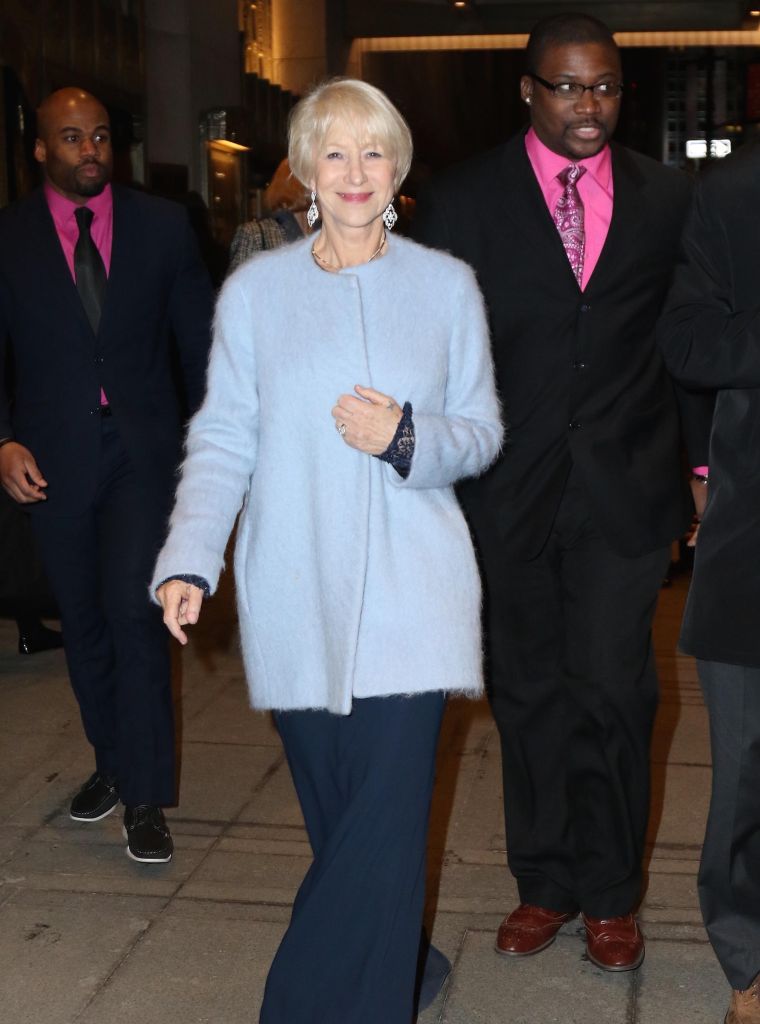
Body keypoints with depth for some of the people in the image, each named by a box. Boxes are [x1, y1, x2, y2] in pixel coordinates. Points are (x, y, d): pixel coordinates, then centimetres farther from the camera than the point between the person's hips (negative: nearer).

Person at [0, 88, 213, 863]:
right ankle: (112, 761, 33)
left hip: (142, 448, -1)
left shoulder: (161, 225, 1)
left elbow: (198, 339, 6)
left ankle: (144, 796, -1)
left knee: (134, 612, -11)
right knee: (83, 623, 13)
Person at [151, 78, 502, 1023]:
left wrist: (408, 439, -12)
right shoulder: (254, 289, 7)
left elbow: (482, 431, 9)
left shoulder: (446, 286, 6)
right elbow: (222, 441, 5)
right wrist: (188, 560, -9)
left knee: (385, 828, -9)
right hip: (295, 599, 1)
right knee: (335, 821, 7)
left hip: (410, 593, -1)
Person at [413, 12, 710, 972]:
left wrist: (702, 461, 7)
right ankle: (543, 884, 27)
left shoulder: (666, 196, 6)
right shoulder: (461, 200, 0)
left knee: (612, 693, 1)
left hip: (626, 492, 0)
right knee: (529, 695, 11)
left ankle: (610, 894, 20)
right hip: (509, 491, 0)